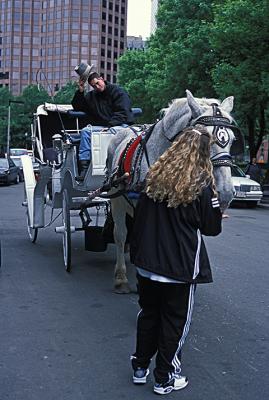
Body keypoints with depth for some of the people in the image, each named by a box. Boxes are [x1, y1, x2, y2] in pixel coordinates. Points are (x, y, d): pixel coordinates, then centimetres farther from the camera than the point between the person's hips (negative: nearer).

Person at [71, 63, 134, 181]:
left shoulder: (118, 91, -1)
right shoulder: (91, 96, 19)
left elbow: (123, 113, -11)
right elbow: (77, 107, 22)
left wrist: (109, 126, -21)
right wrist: (80, 91, 8)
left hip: (120, 125, -6)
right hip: (103, 126, 6)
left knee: (114, 131, -39)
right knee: (85, 131, -15)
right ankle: (84, 167, -24)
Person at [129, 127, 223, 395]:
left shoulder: (155, 176, 0)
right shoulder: (202, 184, -14)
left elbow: (140, 218, 8)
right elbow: (212, 228, -5)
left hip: (147, 262, 5)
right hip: (180, 266, -4)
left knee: (148, 313, 20)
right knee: (175, 322, 11)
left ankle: (140, 368, 33)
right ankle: (165, 378, 22)